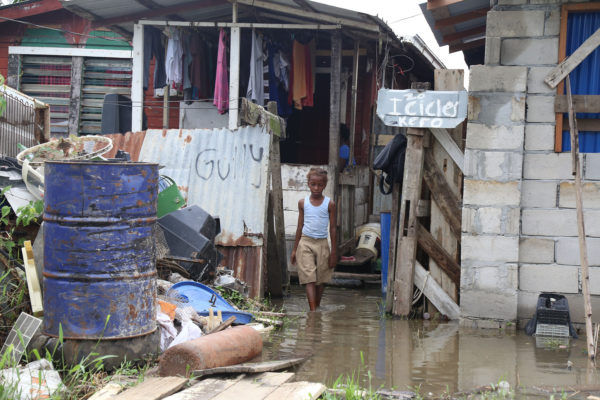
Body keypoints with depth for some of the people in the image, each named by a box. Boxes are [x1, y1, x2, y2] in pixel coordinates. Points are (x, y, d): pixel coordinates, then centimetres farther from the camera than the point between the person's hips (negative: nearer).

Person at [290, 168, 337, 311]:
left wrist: (333, 252, 0)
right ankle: (313, 311, -15)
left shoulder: (329, 204, 0)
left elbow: (333, 228, 2)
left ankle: (317, 308, 23)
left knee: (321, 280, 7)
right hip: (305, 243, 0)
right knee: (309, 279, -9)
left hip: (322, 244, 0)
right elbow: (300, 226, 11)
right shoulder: (303, 203, 4)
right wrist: (295, 249, 11)